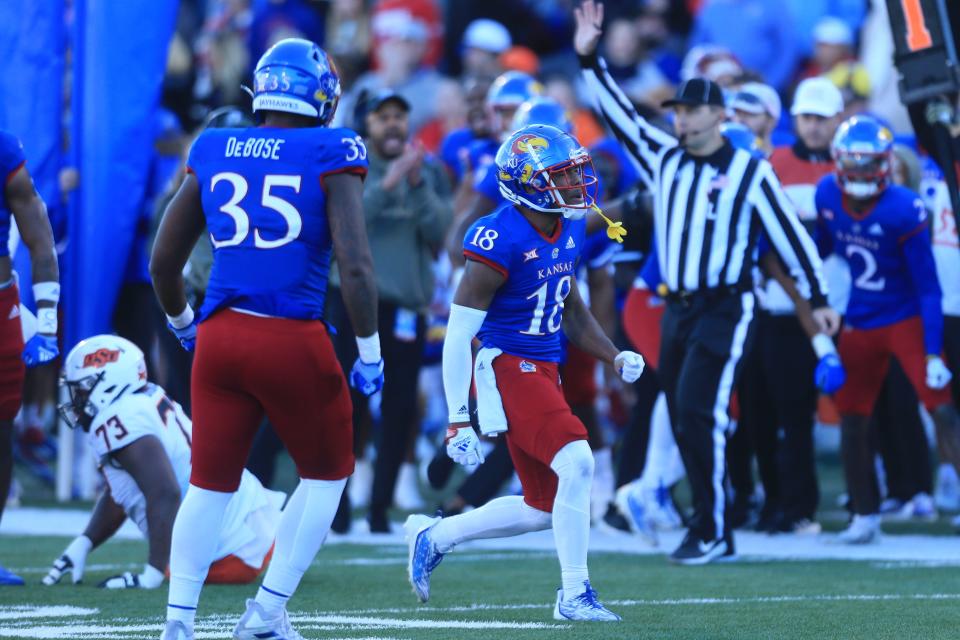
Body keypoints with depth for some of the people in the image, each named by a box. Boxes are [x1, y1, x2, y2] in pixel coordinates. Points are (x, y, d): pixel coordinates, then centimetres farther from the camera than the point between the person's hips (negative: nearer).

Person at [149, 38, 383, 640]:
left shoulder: (213, 154, 9)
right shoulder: (330, 156, -4)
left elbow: (164, 260, 16)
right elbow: (355, 265, -11)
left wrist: (182, 321, 34)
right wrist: (370, 351, 0)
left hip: (219, 337, 4)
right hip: (293, 342, -4)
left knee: (211, 484, 14)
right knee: (326, 474, 17)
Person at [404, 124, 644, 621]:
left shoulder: (569, 230, 6)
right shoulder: (501, 239, -20)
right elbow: (458, 333, -19)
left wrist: (615, 357, 7)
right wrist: (458, 419, -21)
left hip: (544, 371, 9)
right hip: (508, 370, -9)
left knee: (544, 509, 12)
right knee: (577, 463, -23)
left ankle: (434, 537, 31)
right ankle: (574, 595, -11)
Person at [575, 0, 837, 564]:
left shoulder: (750, 171, -5)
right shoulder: (665, 158, 10)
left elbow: (789, 232, -2)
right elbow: (621, 114, 10)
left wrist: (819, 297, 0)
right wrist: (589, 60, 2)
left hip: (726, 309, -6)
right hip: (678, 307, 6)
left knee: (699, 412, -16)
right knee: (684, 420, 5)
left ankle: (711, 530, -9)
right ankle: (713, 531, 12)